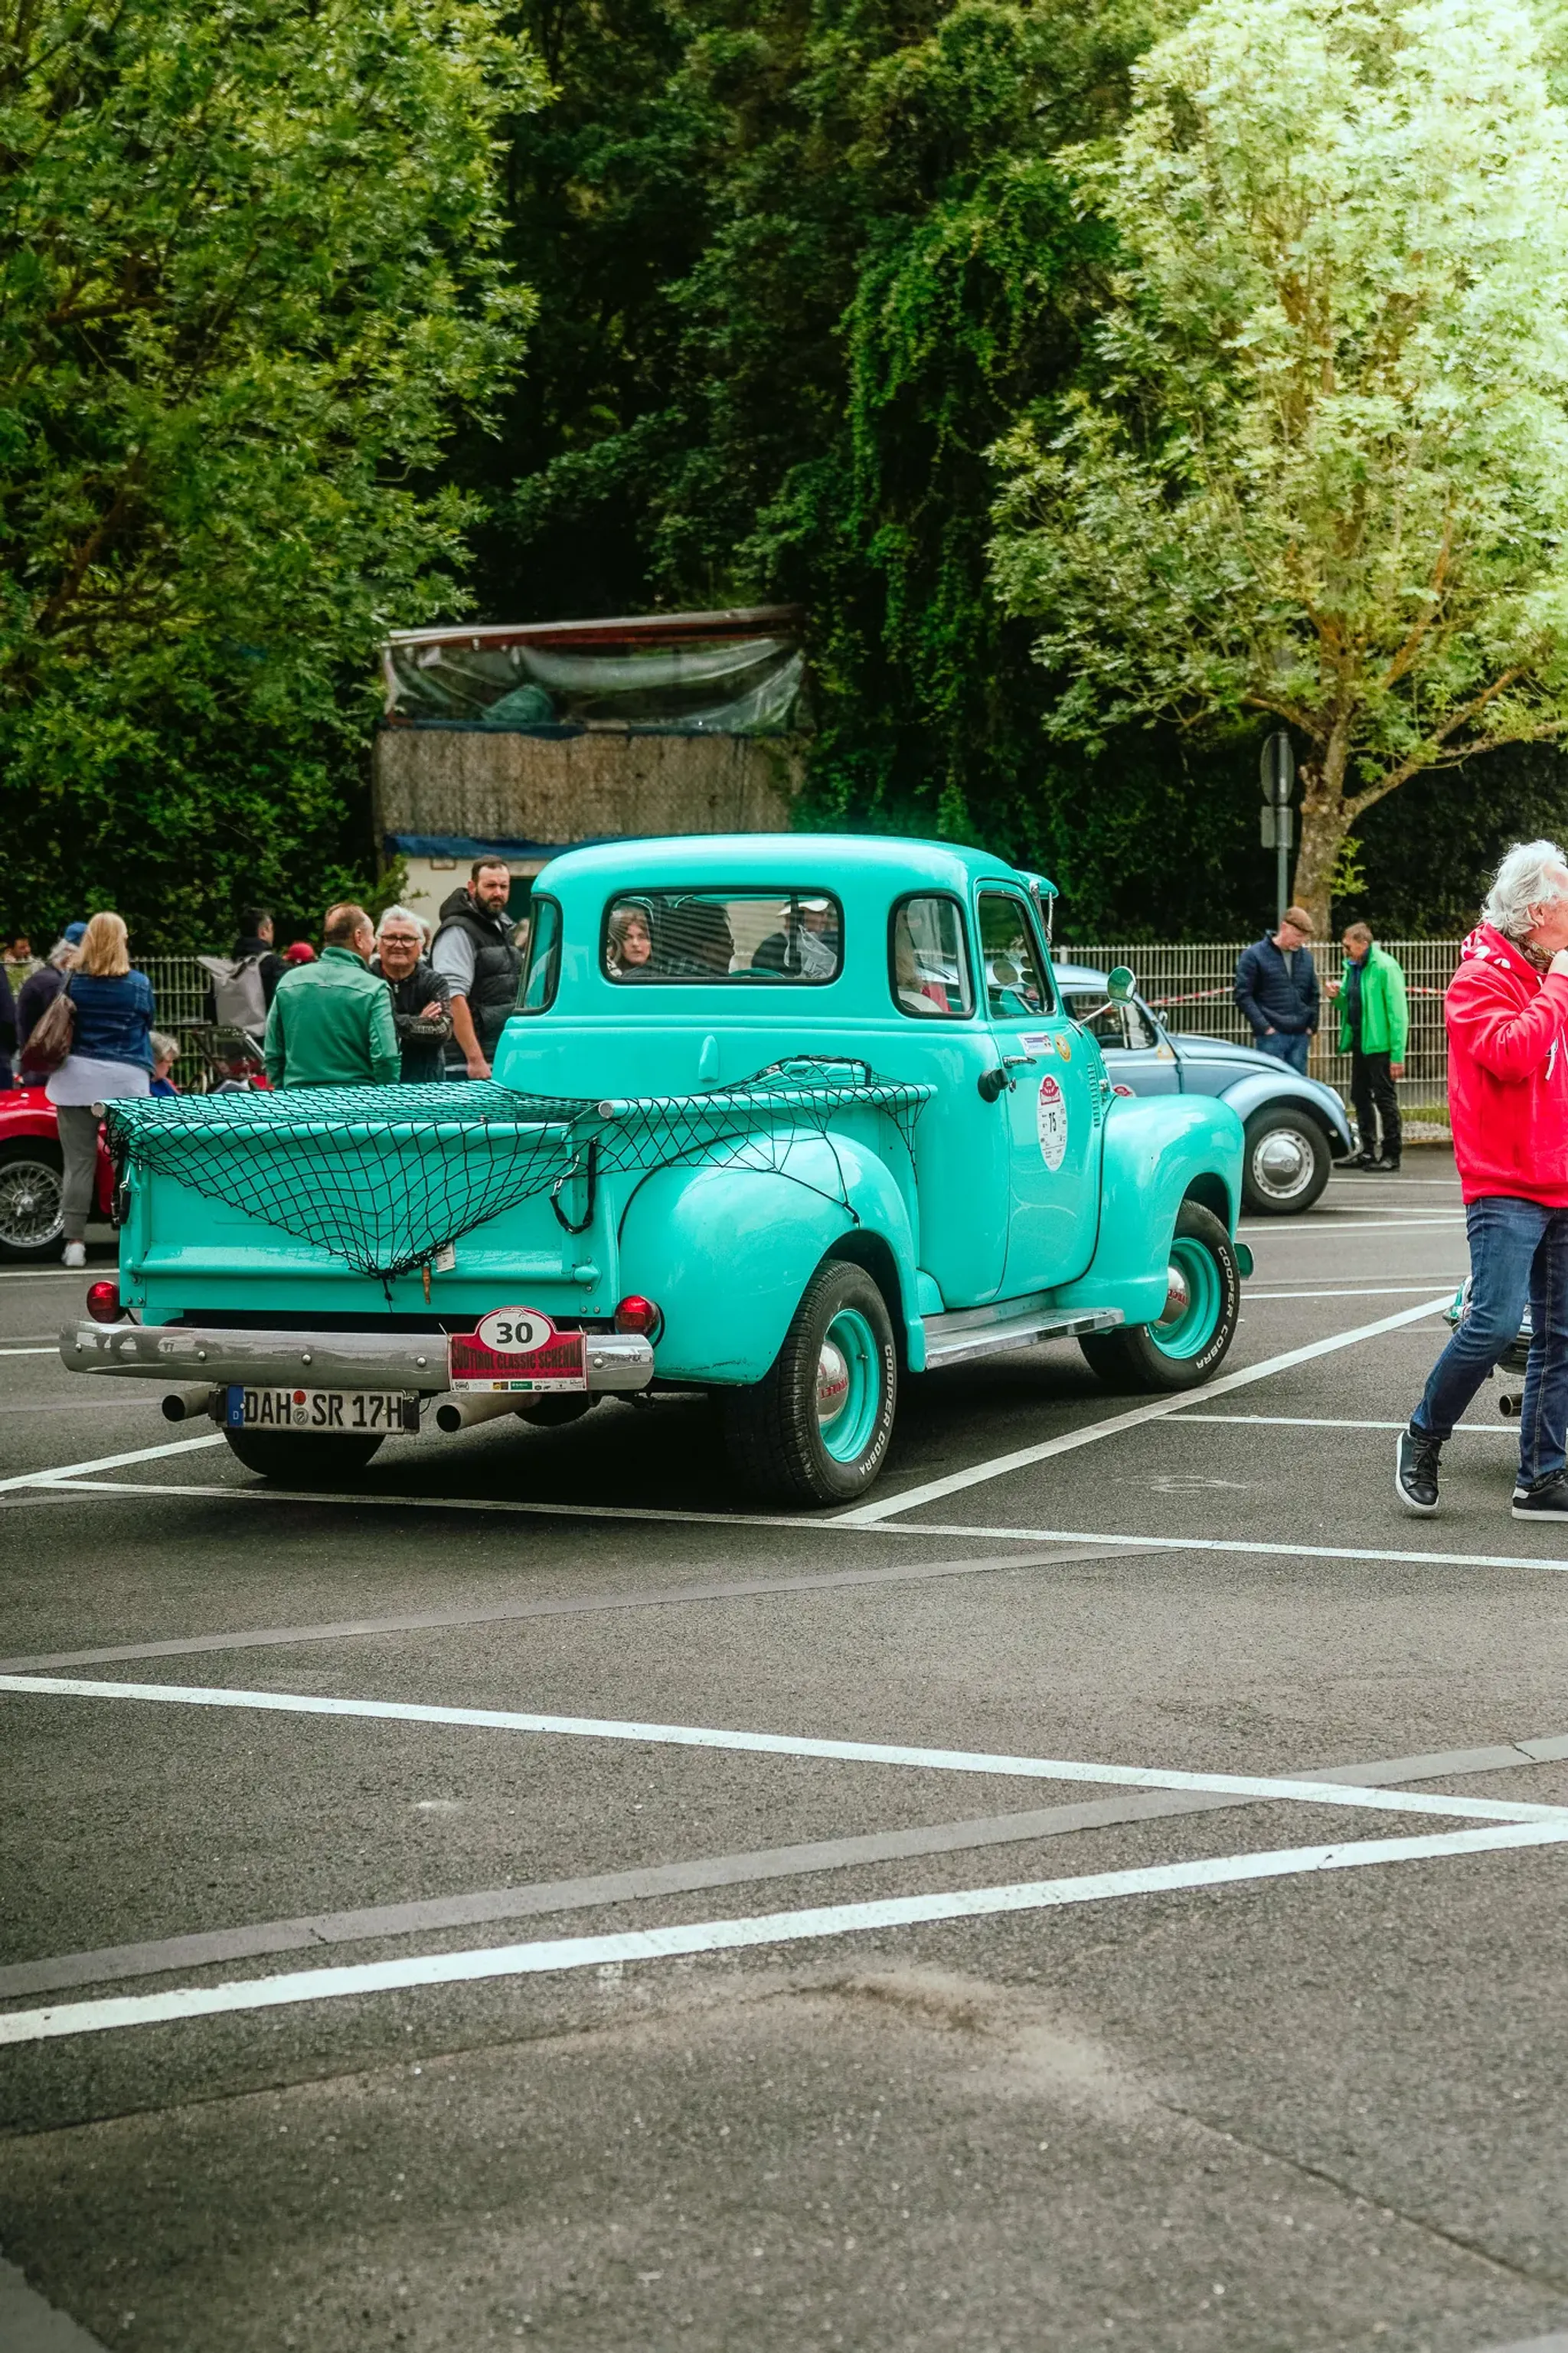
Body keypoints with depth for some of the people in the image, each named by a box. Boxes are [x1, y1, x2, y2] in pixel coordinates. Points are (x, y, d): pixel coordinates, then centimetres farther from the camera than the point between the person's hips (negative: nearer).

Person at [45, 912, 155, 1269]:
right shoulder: (139, 984, 0)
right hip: (127, 1079, 0)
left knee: (79, 1161, 2)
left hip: (78, 1077, 1)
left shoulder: (72, 981, 0)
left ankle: (75, 1241, 2)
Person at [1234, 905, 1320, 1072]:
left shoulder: (1306, 957, 13)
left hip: (1300, 1036, 5)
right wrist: (1264, 1027, -13)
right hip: (1271, 1036, -5)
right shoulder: (1254, 955, -3)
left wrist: (1311, 1026, 8)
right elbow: (1243, 995, -6)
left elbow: (1313, 994, 21)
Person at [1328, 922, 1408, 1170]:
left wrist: (1397, 1055, -20)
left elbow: (1398, 1012, -17)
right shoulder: (1352, 966, 10)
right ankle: (1368, 1151, 25)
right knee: (1360, 1097, 15)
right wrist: (1339, 996, -1)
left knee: (1385, 1098, -2)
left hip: (1379, 1045, -9)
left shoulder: (1385, 967, -15)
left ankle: (1391, 1154, 5)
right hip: (1359, 1042, 9)